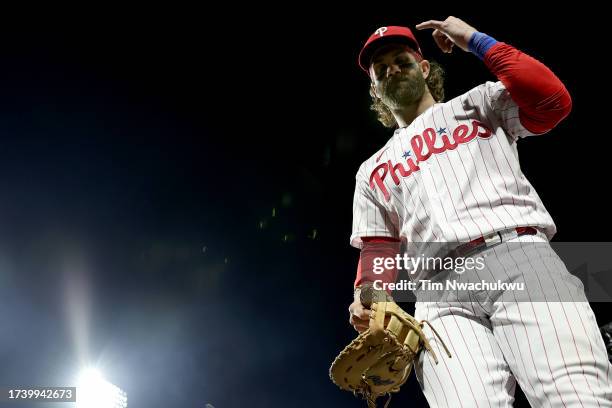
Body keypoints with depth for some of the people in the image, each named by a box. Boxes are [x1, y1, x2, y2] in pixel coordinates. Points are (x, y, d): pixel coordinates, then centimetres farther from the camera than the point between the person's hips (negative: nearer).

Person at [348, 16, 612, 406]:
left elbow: (553, 101, 3)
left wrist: (475, 40, 8)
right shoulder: (372, 172, 28)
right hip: (441, 294, 2)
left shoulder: (477, 105, 22)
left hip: (521, 258, -1)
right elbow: (377, 248, 19)